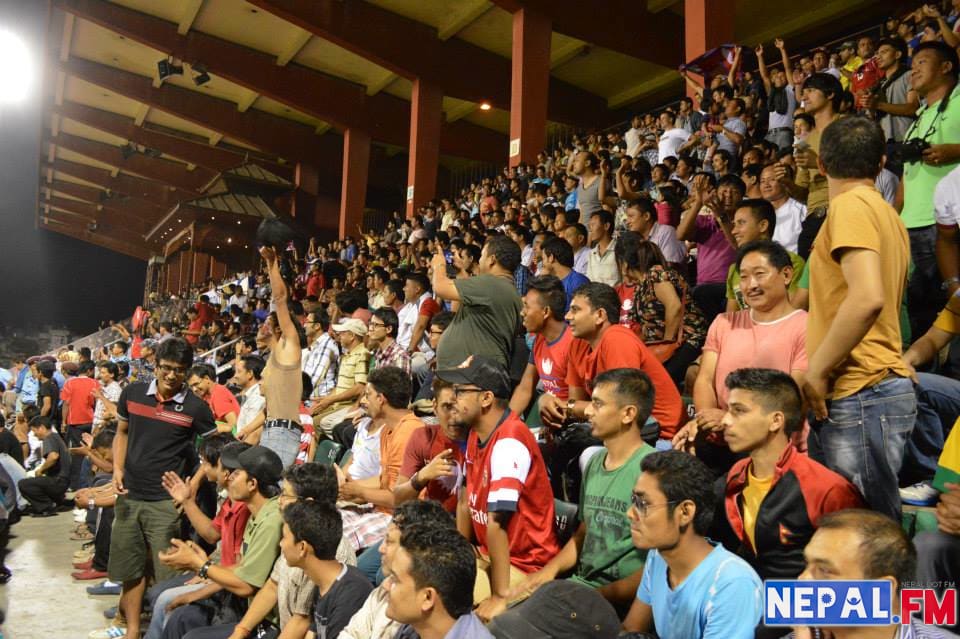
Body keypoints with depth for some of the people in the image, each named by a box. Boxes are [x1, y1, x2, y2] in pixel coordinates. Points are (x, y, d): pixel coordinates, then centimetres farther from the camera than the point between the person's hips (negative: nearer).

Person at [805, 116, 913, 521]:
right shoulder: (887, 213, 18)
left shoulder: (851, 204, -10)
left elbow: (867, 297, -24)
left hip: (860, 394, -9)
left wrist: (816, 371, -15)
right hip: (884, 385, 9)